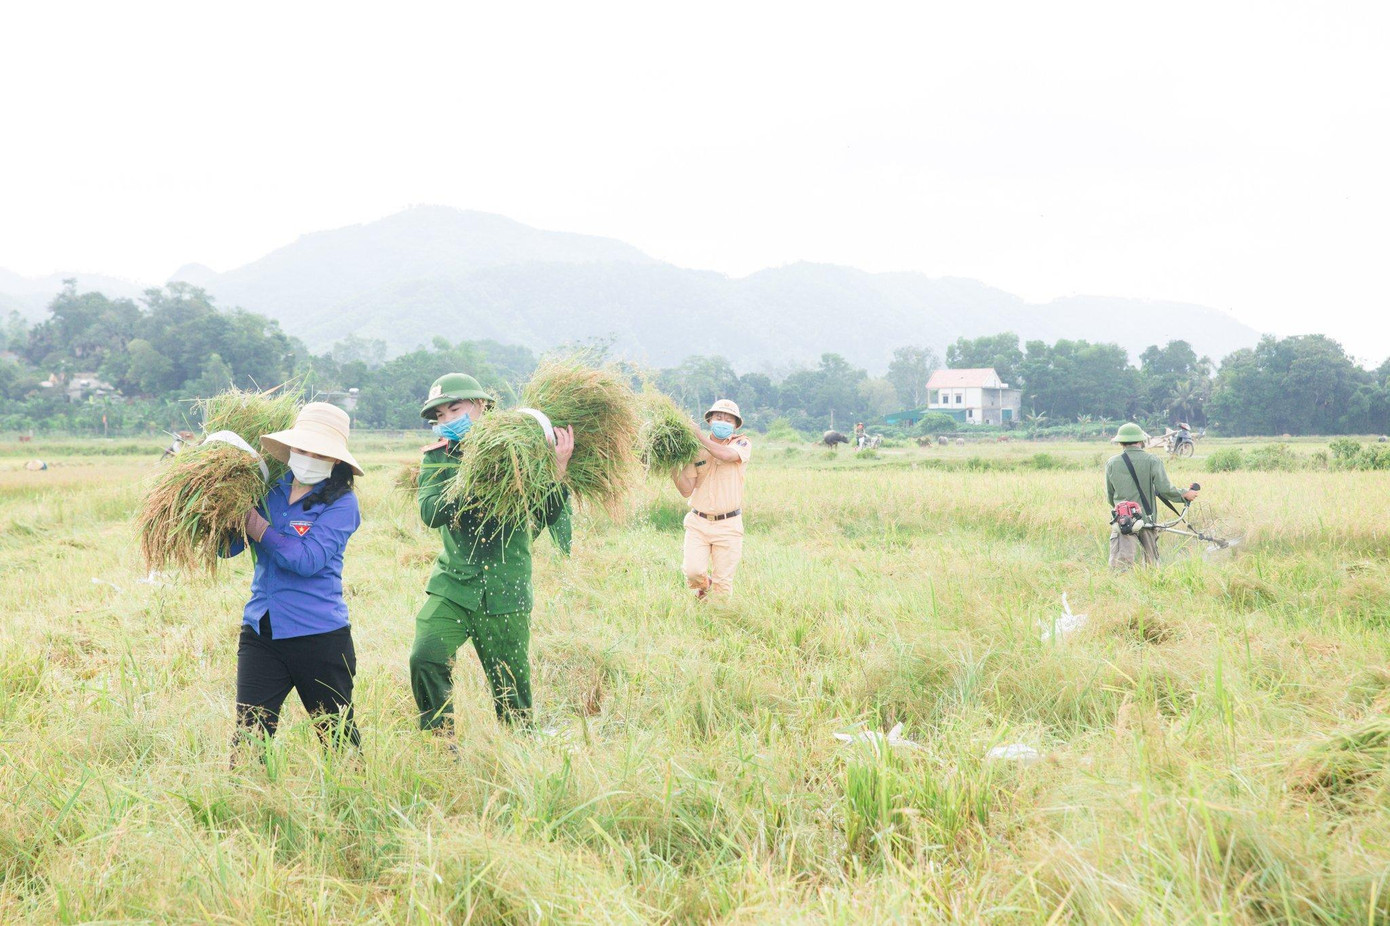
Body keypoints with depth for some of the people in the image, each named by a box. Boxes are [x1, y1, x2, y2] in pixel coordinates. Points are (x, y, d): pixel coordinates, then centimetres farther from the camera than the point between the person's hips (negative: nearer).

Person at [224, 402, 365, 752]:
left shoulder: (341, 503, -5)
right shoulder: (270, 491, 8)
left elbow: (308, 560, -18)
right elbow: (226, 547, 8)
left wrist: (256, 525, -14)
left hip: (319, 635, -3)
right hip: (260, 632, 4)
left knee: (339, 739, 10)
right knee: (248, 739, -4)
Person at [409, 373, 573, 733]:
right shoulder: (438, 457, 5)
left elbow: (548, 517, -6)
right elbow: (430, 511, -13)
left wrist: (558, 470, -21)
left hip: (505, 591, -2)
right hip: (452, 583, 2)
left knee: (511, 688, 4)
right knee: (425, 659, -17)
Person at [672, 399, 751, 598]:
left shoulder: (742, 444, 0)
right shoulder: (696, 451, 4)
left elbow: (726, 455, -25)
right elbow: (687, 491, -1)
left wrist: (696, 433, -21)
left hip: (728, 525, -1)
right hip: (698, 522, 1)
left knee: (723, 582, 1)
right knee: (693, 571, -13)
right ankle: (703, 586, 20)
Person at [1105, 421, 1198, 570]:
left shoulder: (1111, 463, 3)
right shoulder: (1152, 461, -2)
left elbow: (1109, 497, 10)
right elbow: (1165, 489, -9)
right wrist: (1185, 495, 7)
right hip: (1147, 519, 1)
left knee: (1119, 566, -11)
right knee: (1152, 565, 15)